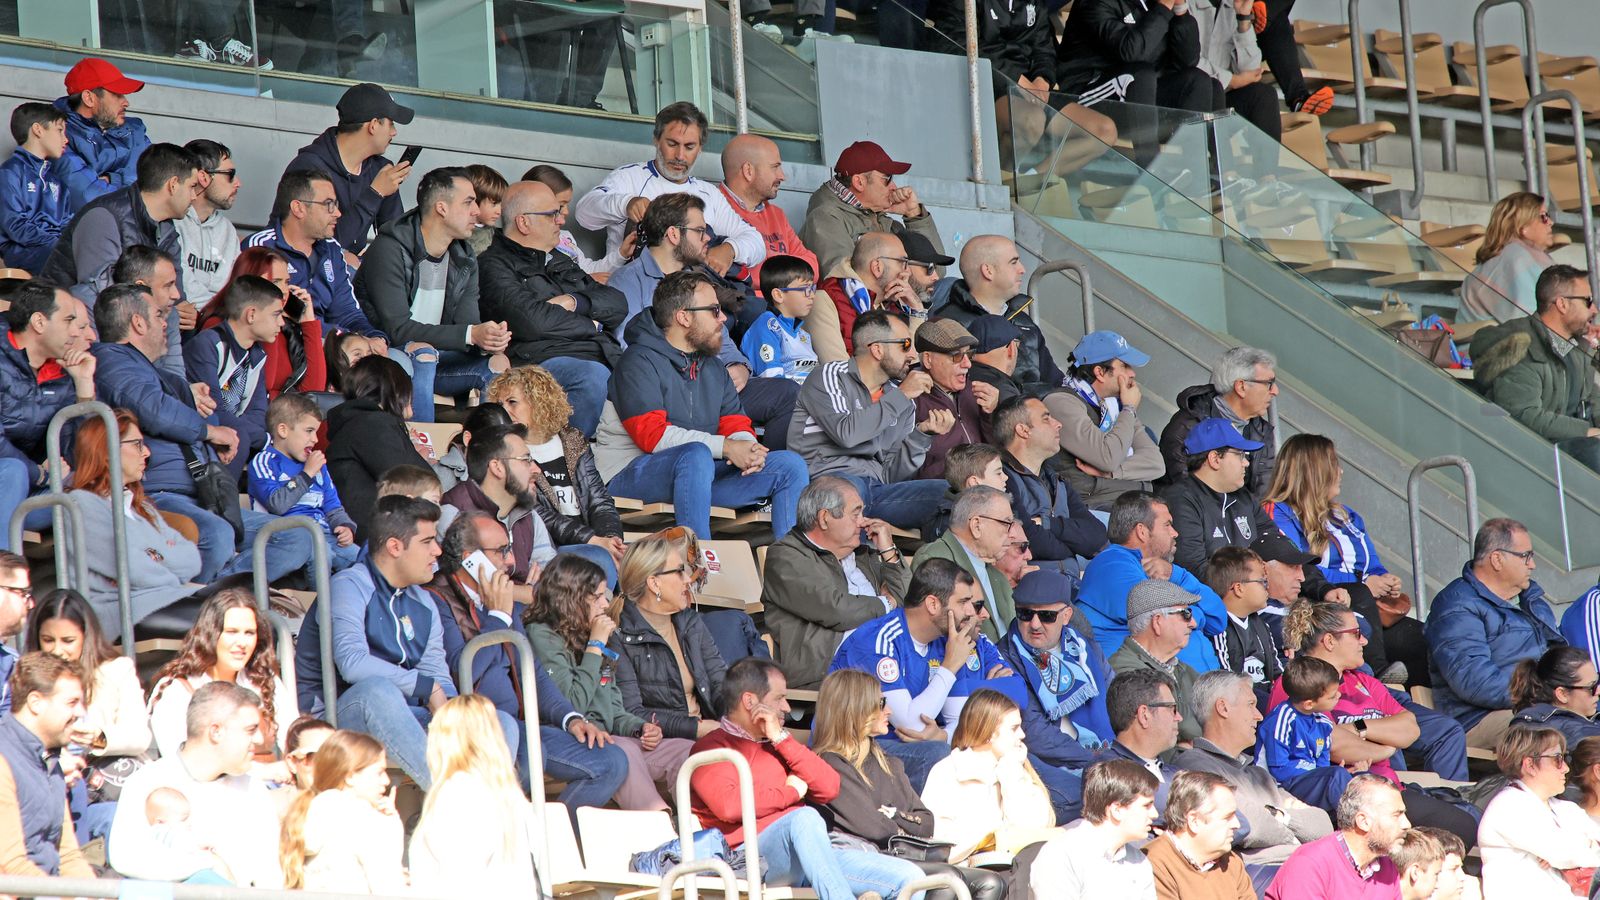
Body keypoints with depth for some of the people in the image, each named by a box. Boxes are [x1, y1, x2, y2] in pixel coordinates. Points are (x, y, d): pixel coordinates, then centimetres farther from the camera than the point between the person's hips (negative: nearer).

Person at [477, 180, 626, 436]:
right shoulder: (494, 265, 4)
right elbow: (531, 320, -13)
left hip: (603, 356, 8)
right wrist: (591, 326, 1)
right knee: (594, 376, -38)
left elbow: (619, 304, 19)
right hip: (543, 359, -8)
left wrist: (574, 302, -1)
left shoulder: (561, 262, 30)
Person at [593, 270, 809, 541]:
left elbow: (737, 425, 13)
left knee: (790, 465, -3)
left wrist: (748, 448, -14)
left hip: (697, 475, 8)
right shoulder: (640, 362, -9)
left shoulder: (713, 370, 19)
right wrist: (725, 447, -24)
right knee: (696, 455, -40)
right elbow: (652, 435, -20)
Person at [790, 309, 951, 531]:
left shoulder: (901, 399, 20)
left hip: (876, 489, 6)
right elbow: (846, 433, -17)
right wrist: (901, 396, -10)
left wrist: (923, 433, -1)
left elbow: (891, 474, 14)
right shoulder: (831, 375, 3)